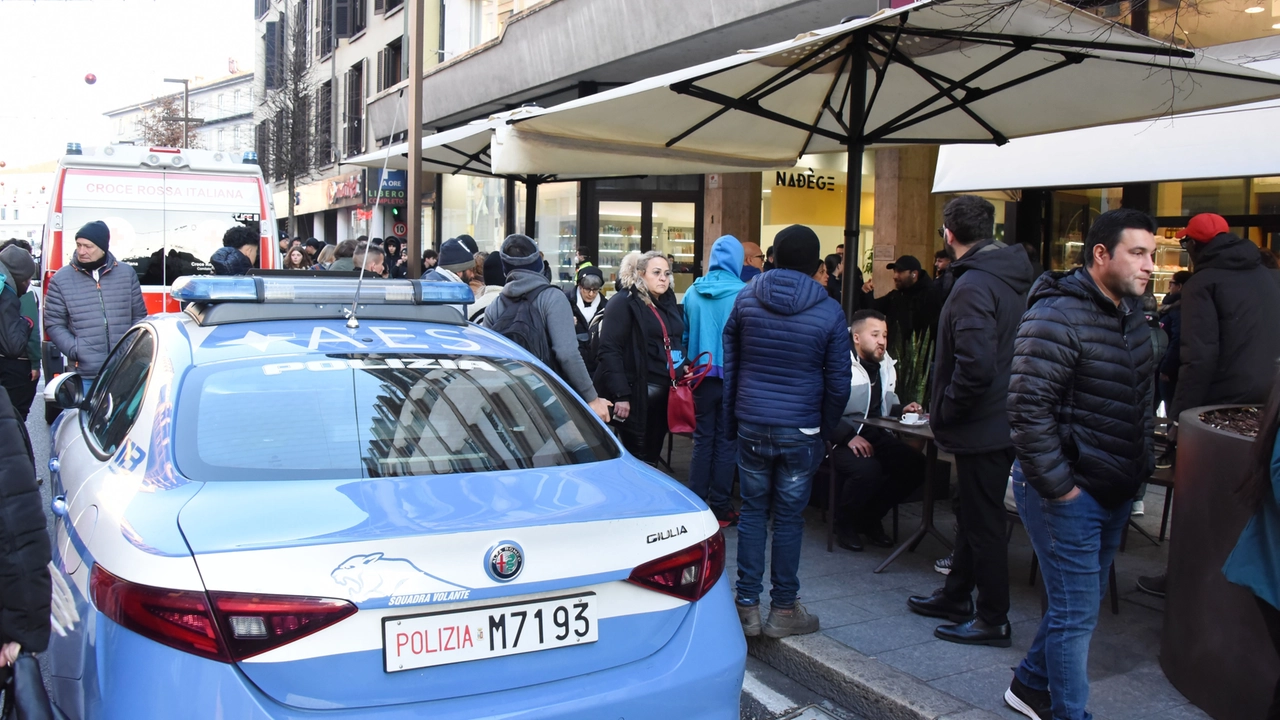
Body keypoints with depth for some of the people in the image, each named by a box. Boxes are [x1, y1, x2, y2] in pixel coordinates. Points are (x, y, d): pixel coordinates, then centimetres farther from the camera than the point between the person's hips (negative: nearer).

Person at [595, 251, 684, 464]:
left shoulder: (668, 301, 14)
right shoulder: (624, 303, -10)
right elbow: (609, 350, -17)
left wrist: (682, 367, 10)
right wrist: (620, 394, -23)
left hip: (664, 392, 7)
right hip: (637, 394, -7)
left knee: (652, 455, 13)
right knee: (638, 458, -2)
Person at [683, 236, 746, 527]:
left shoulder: (693, 292, 0)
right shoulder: (744, 293, -11)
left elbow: (685, 335, 9)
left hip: (702, 375, 3)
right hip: (733, 376, -3)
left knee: (702, 439, 11)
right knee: (725, 441, 5)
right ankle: (720, 508, 10)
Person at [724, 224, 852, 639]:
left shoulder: (745, 299, 2)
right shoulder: (829, 312, -5)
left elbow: (729, 363, 10)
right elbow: (838, 381, -3)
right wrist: (827, 428, 9)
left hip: (751, 425, 2)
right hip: (801, 430, -2)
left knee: (752, 512, 10)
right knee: (789, 517, 5)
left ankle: (747, 606, 13)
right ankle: (783, 610, 14)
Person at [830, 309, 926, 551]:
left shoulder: (885, 365, 13)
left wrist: (902, 410, 5)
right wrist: (849, 437, -27)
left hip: (875, 435, 8)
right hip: (841, 439, -8)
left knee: (916, 464, -14)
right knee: (868, 469, -35)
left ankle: (871, 518, 8)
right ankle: (845, 524, -3)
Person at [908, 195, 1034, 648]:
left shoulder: (973, 285, -22)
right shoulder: (1015, 277, 9)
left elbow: (975, 366, -31)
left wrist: (944, 413, -17)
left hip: (981, 425, -10)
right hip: (1006, 419, 10)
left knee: (984, 521, 2)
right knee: (973, 513, 21)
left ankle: (993, 620, 13)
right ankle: (956, 596, 35)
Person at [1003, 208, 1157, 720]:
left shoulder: (1131, 316, 10)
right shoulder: (1058, 317, -19)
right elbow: (1027, 408, -24)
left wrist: (1140, 468, 14)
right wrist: (1057, 486, -21)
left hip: (1114, 492, 9)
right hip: (1066, 492, -9)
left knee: (1081, 603, 19)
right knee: (1077, 612, -2)